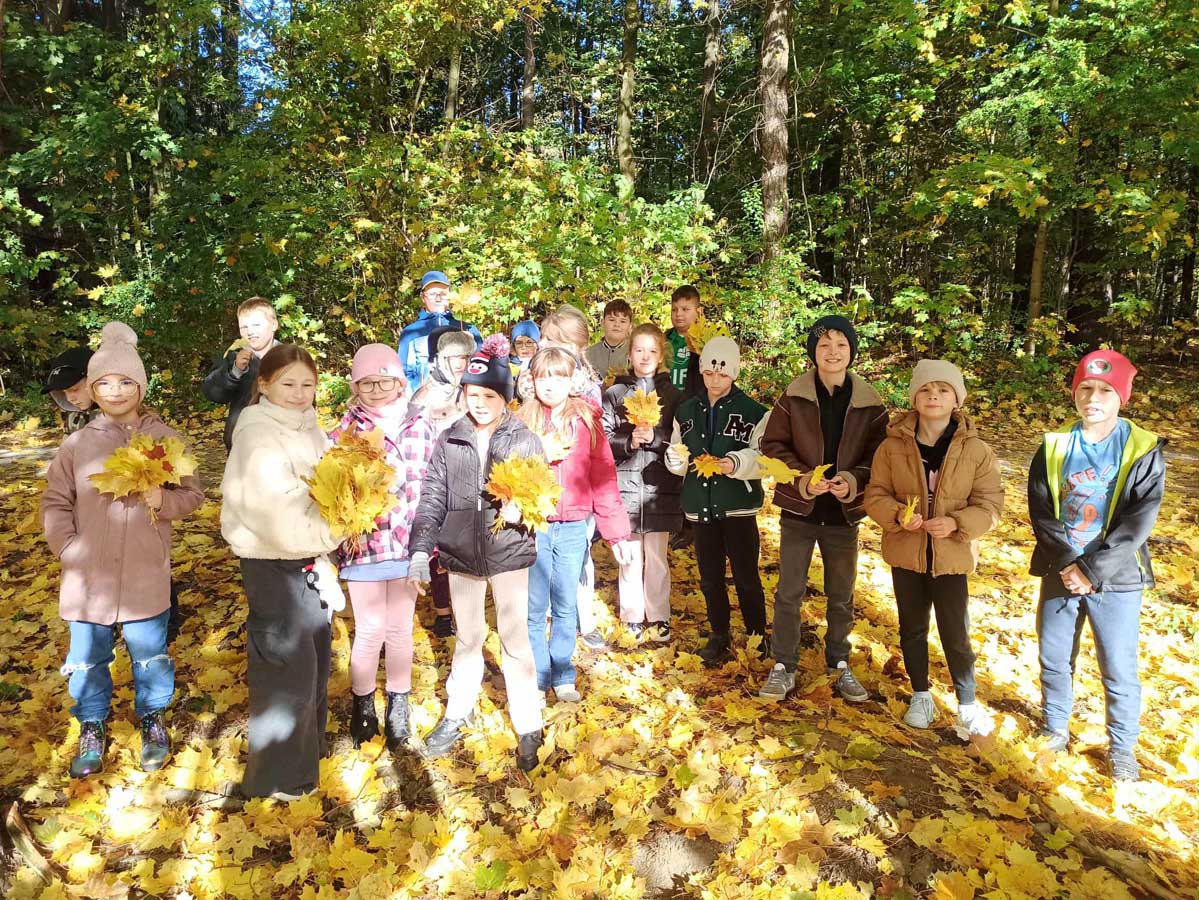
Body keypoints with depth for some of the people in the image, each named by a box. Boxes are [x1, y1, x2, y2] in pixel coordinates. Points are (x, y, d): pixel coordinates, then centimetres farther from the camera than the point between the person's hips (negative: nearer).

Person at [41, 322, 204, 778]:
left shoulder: (165, 438, -5)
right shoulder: (77, 443, -1)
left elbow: (193, 495, 0)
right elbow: (55, 502, 5)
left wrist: (163, 500, -21)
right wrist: (68, 548, -7)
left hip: (146, 576, -1)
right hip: (87, 577, 2)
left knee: (149, 653, 14)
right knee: (87, 658, 15)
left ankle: (153, 720, 37)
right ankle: (92, 728, 37)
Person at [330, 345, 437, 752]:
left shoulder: (421, 427, 0)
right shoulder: (343, 432, -4)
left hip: (408, 544, 1)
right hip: (363, 545, -1)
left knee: (400, 629, 13)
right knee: (370, 631, 7)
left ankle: (398, 707, 32)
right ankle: (363, 706, 31)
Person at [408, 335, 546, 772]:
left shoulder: (525, 440, -4)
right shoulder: (448, 440, 1)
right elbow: (432, 499, 1)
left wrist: (522, 509, -21)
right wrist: (421, 549, -7)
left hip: (509, 554, -2)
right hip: (461, 554, 2)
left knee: (515, 640, 3)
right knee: (467, 637, 18)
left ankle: (528, 729, 18)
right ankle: (457, 714, 36)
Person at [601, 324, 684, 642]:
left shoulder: (673, 395, 6)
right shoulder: (614, 394, 6)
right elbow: (603, 439, 1)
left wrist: (655, 437, -14)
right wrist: (629, 442, -16)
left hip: (659, 487, 0)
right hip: (625, 485, 0)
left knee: (657, 557, 5)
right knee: (630, 556, 6)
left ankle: (659, 619, 19)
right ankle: (633, 619, 19)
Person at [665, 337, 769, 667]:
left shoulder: (753, 411, -6)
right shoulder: (686, 411, 8)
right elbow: (675, 458, 10)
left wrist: (737, 462, -28)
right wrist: (676, 458, -13)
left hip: (738, 506, -4)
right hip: (700, 506, 4)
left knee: (746, 576, 3)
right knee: (710, 577, 13)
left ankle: (757, 637, 21)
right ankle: (719, 635, 29)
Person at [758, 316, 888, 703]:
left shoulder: (870, 403, -4)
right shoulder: (793, 397, -6)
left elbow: (879, 457, 0)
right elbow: (772, 445, -5)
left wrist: (853, 481, -19)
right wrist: (802, 478, -19)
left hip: (844, 514, 1)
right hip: (799, 510, -1)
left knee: (841, 596, 16)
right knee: (789, 592, 6)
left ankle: (840, 665, 34)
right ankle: (783, 667, 21)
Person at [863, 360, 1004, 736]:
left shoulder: (976, 450, -7)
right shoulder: (892, 446, -6)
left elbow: (990, 504, -6)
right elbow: (875, 495, -2)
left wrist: (955, 524, -23)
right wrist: (898, 515, -22)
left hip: (952, 556, -1)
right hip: (906, 553, 2)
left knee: (956, 634, 7)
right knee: (912, 628, 16)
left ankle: (967, 703, 28)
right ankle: (921, 694, 36)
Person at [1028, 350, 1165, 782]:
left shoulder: (1143, 450, -7)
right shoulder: (1053, 447, 1)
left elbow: (1137, 524, -13)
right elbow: (1041, 513, -3)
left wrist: (1091, 571, -17)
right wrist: (1067, 565, -13)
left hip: (1116, 579, -2)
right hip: (1060, 572, 3)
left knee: (1118, 669, 7)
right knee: (1053, 658, 13)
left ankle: (1122, 747, 28)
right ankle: (1055, 727, 35)